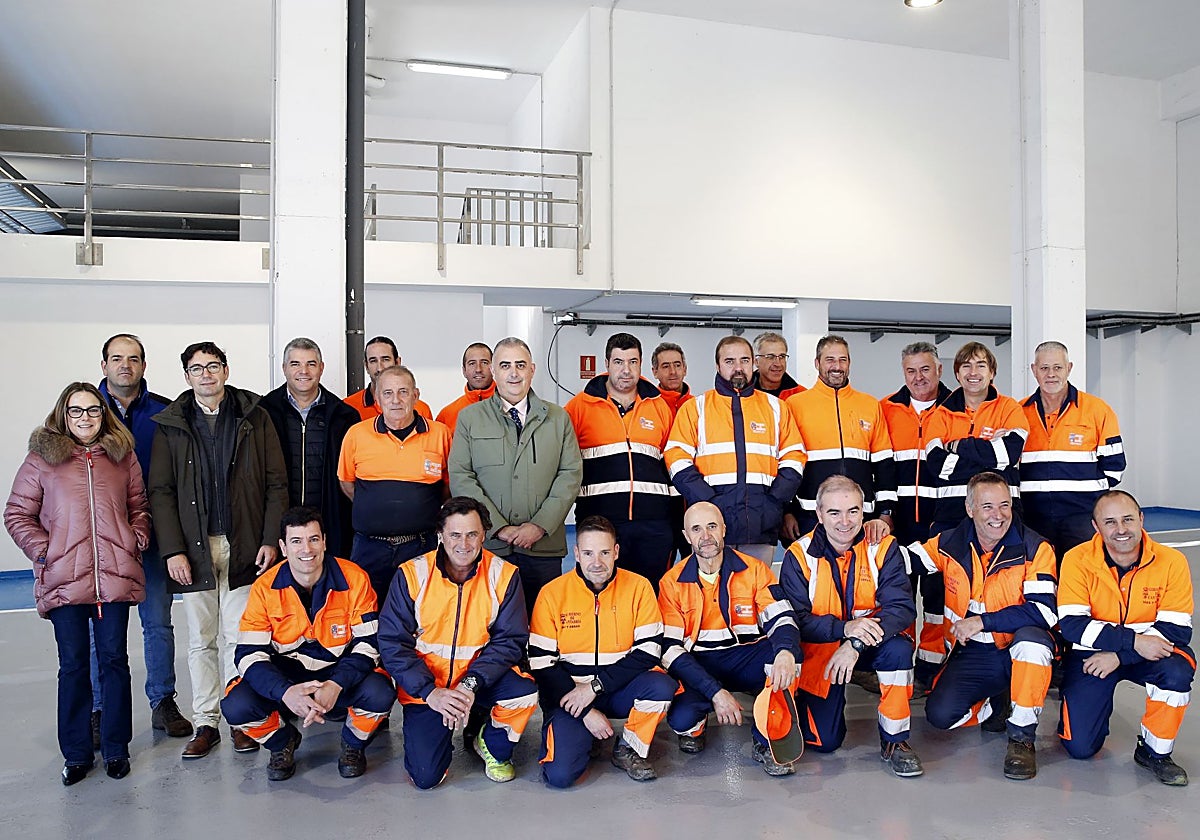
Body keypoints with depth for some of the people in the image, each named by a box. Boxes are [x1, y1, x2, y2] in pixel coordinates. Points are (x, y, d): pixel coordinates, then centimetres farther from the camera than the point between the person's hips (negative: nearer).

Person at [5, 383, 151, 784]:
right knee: (73, 666, 8)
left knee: (114, 660, 8)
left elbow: (139, 505, 15)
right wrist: (43, 552, -5)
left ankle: (116, 749, 20)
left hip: (115, 578, 1)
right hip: (64, 581, -1)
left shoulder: (122, 455, 9)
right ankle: (76, 754, 21)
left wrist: (138, 540, 1)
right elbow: (17, 514, 5)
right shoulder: (42, 457, 2)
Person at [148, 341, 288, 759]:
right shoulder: (170, 425, 6)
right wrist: (172, 550, -6)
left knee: (238, 638, 3)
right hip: (194, 549, 1)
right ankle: (206, 723, 20)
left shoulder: (254, 417, 3)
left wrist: (270, 540, -7)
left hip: (243, 547, -1)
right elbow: (161, 492, 3)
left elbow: (276, 484, 1)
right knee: (201, 640, 9)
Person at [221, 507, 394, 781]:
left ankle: (353, 743, 7)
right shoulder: (265, 588, -10)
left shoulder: (354, 579, -13)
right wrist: (286, 692, -32)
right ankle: (282, 742, 11)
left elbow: (369, 643, -13)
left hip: (341, 672, -1)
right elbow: (250, 654, -13)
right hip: (284, 676, 2)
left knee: (380, 694, -31)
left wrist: (336, 686, -30)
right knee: (236, 706, -25)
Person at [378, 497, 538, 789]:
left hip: (480, 677, 1)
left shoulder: (504, 575, -8)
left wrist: (471, 683, -24)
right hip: (425, 682, -1)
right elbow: (392, 642, -10)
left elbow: (510, 640, -9)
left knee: (525, 693, -28)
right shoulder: (412, 574, -10)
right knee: (426, 776, -14)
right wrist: (430, 692, -22)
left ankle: (494, 747, 5)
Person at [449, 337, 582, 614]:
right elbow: (460, 478, -1)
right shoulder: (469, 417, 7)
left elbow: (571, 474, 4)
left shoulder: (558, 418, 11)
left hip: (544, 548, 1)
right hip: (487, 545, -1)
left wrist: (540, 525, -8)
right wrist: (499, 527, -9)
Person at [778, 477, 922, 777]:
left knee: (898, 648, -33)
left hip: (871, 642, 1)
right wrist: (845, 627, -34)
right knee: (825, 741, -8)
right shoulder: (798, 556, -13)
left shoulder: (883, 547, -12)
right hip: (820, 646, -1)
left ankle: (894, 739, -12)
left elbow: (902, 607, -21)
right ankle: (804, 700, 27)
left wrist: (856, 644, -34)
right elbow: (795, 619, -17)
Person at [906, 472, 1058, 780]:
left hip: (1019, 652, -2)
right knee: (940, 714, -18)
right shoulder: (949, 544, -3)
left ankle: (1022, 735, -17)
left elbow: (1044, 611, -21)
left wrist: (981, 621, -23)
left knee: (1033, 637, -36)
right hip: (970, 655, 2)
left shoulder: (1035, 548, -11)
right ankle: (992, 706, 18)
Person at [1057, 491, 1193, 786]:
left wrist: (1119, 655, -25)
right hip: (1091, 653, -1)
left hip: (1148, 654, 2)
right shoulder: (1078, 560, -15)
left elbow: (1177, 630, -16)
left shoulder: (1171, 561, -12)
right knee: (1080, 747, -10)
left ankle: (1154, 751, -8)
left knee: (1177, 670, -34)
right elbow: (1071, 625, -20)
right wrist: (1134, 641, -30)